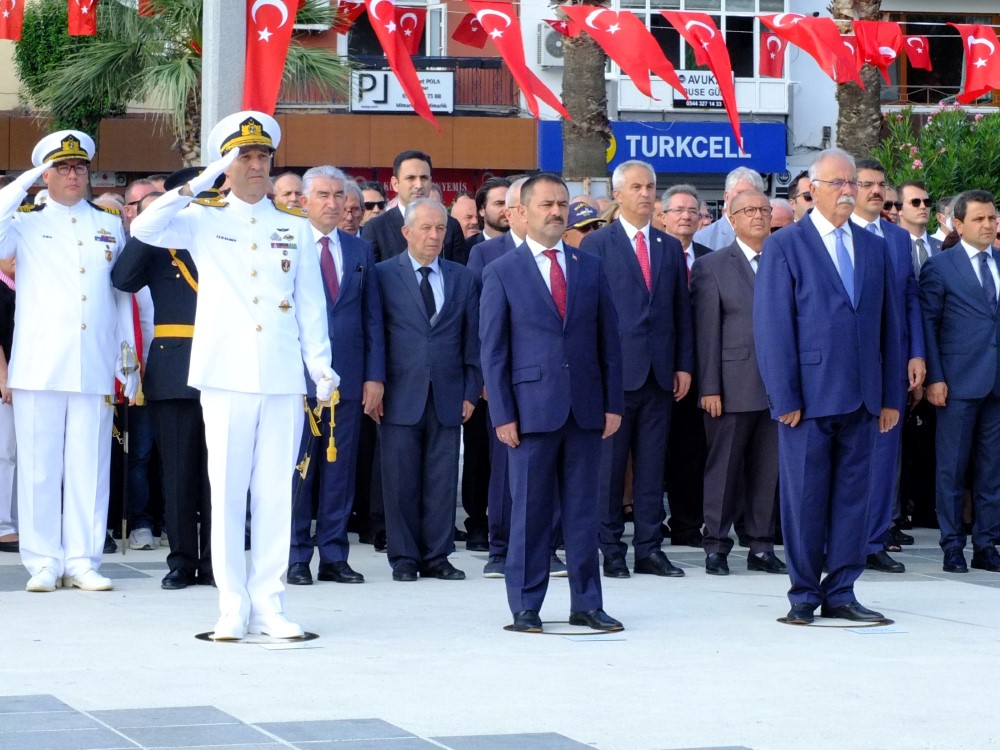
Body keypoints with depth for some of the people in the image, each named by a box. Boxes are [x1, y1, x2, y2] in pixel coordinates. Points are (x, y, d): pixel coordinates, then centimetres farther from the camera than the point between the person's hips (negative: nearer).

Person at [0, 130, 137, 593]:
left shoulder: (110, 223, 15)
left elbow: (123, 293, 16)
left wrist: (129, 357, 11)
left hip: (95, 368, 2)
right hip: (39, 366, -2)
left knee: (89, 467, 2)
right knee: (39, 467, 0)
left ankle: (82, 561, 7)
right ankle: (43, 563, 5)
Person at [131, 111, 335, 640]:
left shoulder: (296, 229, 13)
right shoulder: (203, 221, 8)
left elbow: (311, 304, 12)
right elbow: (143, 229, -9)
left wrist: (321, 364, 3)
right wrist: (197, 185, -11)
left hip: (284, 378, 2)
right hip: (226, 375, -2)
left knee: (275, 491, 2)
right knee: (227, 489, -2)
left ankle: (268, 604, 7)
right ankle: (232, 606, 3)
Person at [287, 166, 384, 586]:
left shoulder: (360, 251, 12)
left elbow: (373, 317, 11)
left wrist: (375, 376, 4)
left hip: (348, 376, 3)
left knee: (341, 469, 5)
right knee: (297, 468, 0)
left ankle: (334, 556, 11)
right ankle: (295, 557, 6)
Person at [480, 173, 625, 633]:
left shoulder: (590, 268, 11)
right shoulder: (502, 273, 2)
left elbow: (609, 340, 11)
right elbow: (493, 350, -1)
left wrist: (613, 403, 4)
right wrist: (502, 414, -7)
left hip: (585, 408, 3)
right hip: (533, 407, -3)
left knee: (583, 509, 6)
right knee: (529, 511, 1)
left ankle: (586, 603, 13)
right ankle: (525, 607, 8)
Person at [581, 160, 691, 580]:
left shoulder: (670, 247, 14)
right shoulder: (596, 244, 0)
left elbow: (681, 310, 14)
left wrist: (684, 365, 7)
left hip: (659, 372, 4)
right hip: (613, 369, -4)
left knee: (652, 466, 6)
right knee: (608, 463, 0)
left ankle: (649, 549, 10)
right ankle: (610, 549, 6)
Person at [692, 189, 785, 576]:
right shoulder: (711, 266, 3)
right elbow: (707, 331, -2)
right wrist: (709, 387, -8)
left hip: (777, 385, 3)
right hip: (733, 384, -3)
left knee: (767, 468, 6)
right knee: (724, 467, 2)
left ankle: (761, 546, 13)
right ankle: (716, 546, 9)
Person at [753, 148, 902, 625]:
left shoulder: (874, 249, 14)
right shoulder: (785, 246, -2)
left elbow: (887, 325, 14)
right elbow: (773, 328, -6)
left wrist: (890, 396, 9)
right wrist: (785, 397, -12)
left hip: (860, 398, 5)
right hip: (809, 396, -5)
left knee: (852, 496, 6)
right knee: (804, 499, 0)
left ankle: (840, 594, 13)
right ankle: (804, 594, 10)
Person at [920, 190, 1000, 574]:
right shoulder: (939, 266, 0)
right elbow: (927, 324, -2)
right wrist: (935, 377, -9)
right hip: (959, 381, -4)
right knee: (952, 467, 1)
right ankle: (953, 546, 7)